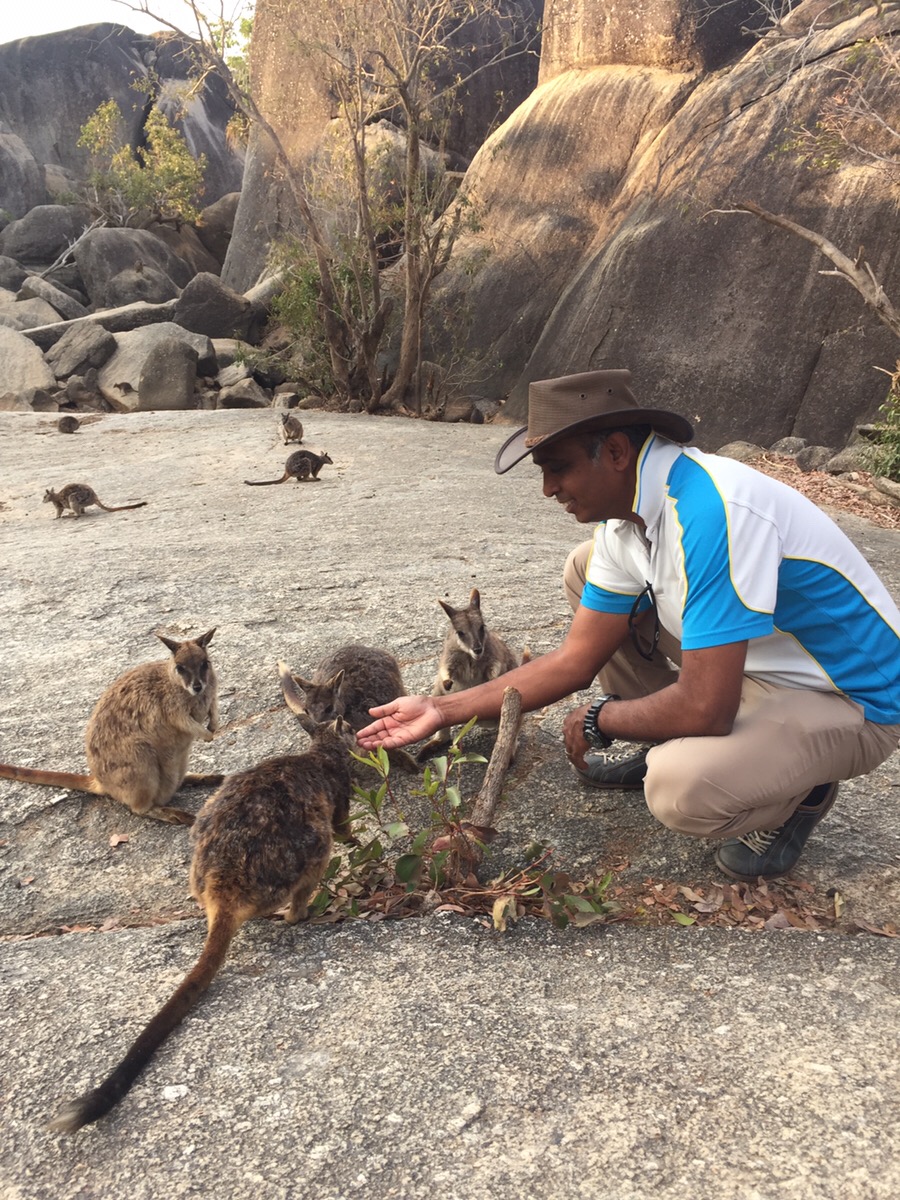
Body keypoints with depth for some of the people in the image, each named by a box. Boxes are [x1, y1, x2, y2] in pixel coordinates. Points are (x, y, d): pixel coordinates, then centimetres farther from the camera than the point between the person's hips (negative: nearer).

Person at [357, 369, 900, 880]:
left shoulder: (712, 513, -33)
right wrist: (444, 709, -3)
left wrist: (599, 719, -14)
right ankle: (655, 742, 15)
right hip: (746, 657, 8)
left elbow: (704, 709, -34)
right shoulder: (627, 515, -4)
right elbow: (576, 659, 0)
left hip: (849, 699, -8)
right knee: (587, 567, 4)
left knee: (681, 789, -35)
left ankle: (801, 793, 0)